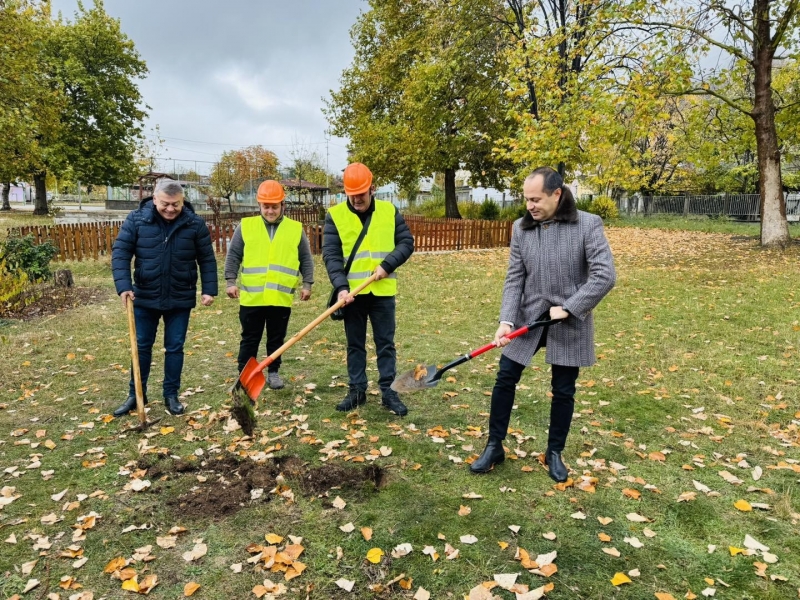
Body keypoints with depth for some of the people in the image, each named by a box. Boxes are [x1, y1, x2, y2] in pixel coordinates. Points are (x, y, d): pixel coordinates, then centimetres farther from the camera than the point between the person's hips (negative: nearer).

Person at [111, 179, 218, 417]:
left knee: (175, 347, 8)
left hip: (180, 299, 0)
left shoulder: (195, 223, -7)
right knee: (142, 346, 11)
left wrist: (209, 290, -6)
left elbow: (207, 259, -1)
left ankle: (171, 395, 22)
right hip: (145, 297, 1)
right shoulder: (136, 219, -8)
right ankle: (136, 395, 26)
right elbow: (120, 252, -7)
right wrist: (123, 286, -17)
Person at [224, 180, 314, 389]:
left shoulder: (296, 229, 5)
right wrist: (231, 281, -3)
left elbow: (306, 260, 9)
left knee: (276, 339, 12)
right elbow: (233, 256, 5)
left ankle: (273, 372, 27)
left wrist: (307, 284, 3)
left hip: (281, 297, 1)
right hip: (251, 297, 0)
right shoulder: (245, 226, 3)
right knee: (249, 339, 9)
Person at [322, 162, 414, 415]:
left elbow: (407, 242, 2)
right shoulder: (335, 215, -2)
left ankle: (388, 391, 16)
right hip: (352, 292, 0)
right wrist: (341, 287, -20)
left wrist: (387, 264, -14)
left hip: (382, 291, 0)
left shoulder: (390, 211, 2)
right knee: (355, 344, 10)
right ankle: (357, 390, 21)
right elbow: (331, 255, -8)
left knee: (385, 343, 6)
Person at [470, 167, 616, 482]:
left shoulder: (588, 225, -12)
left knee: (563, 391, 9)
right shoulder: (520, 228, -1)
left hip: (570, 324, -3)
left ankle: (554, 453, 30)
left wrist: (568, 308, -18)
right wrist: (506, 320, -14)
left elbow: (605, 275, -15)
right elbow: (514, 278, -2)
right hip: (528, 318, 3)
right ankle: (494, 446, 22)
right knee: (505, 379, 5)